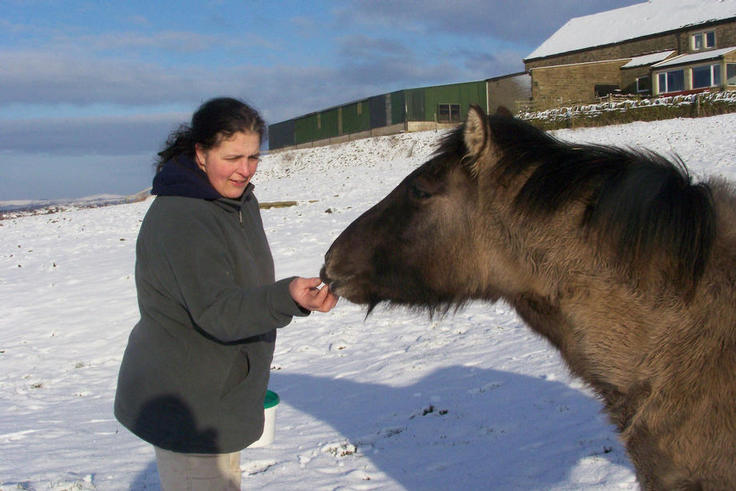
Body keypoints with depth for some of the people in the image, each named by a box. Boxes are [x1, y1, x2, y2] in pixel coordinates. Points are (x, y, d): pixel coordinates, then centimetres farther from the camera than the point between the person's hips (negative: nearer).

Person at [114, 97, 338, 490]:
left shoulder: (240, 201, 8)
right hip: (185, 407, -10)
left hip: (219, 395, 10)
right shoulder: (180, 219, -24)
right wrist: (289, 297, -46)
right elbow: (217, 311, -32)